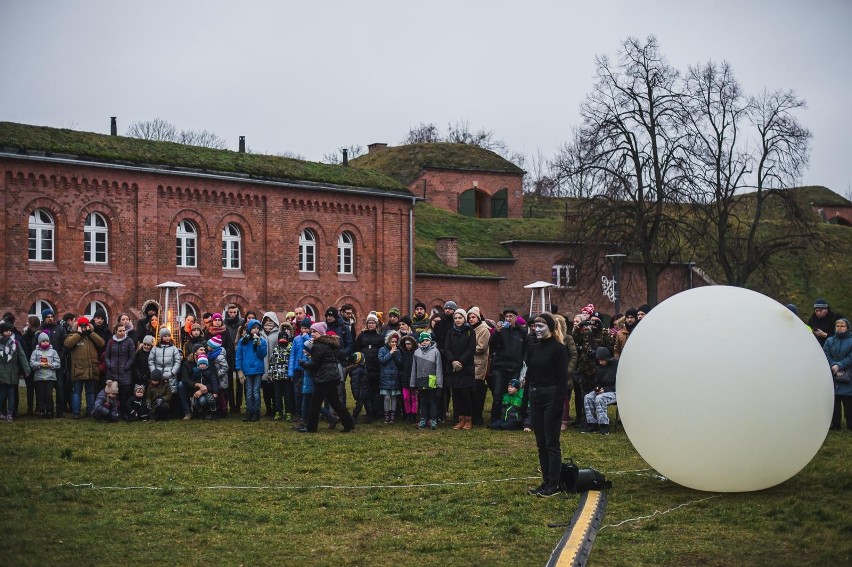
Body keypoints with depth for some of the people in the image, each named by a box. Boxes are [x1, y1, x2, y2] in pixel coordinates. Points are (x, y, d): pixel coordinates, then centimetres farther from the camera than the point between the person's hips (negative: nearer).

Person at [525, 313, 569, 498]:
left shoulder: (558, 348, -9)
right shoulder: (533, 348, 10)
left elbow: (562, 378, -12)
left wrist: (559, 404, -18)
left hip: (551, 397, -7)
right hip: (535, 397, 7)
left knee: (552, 442, -3)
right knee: (541, 443, 10)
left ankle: (554, 485, 2)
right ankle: (546, 482, 16)